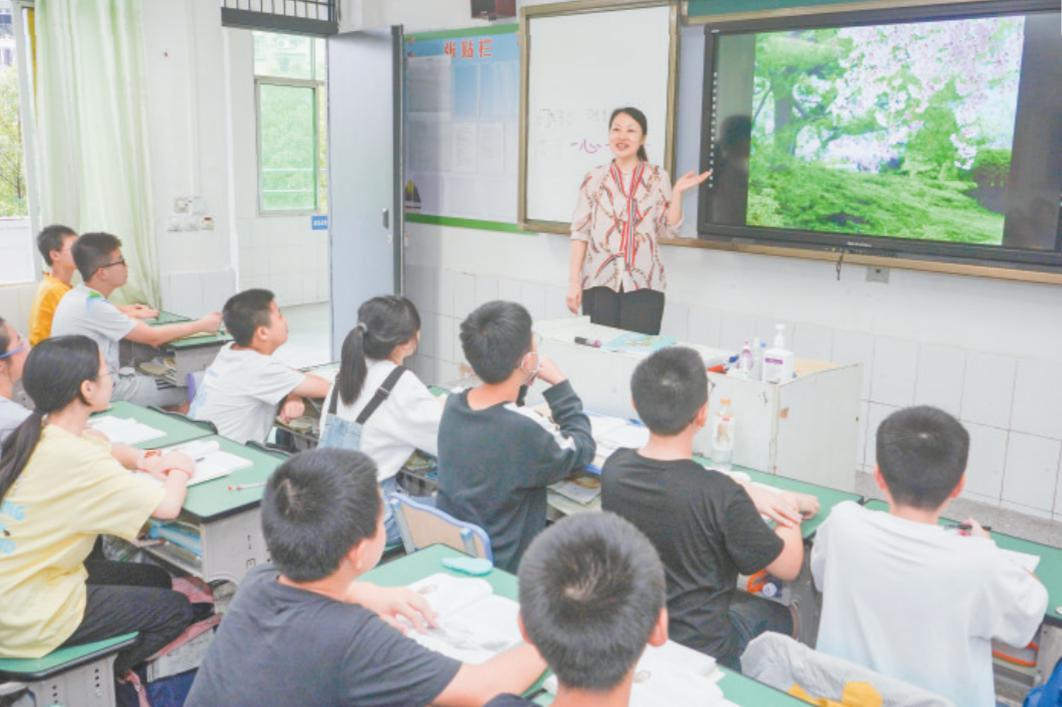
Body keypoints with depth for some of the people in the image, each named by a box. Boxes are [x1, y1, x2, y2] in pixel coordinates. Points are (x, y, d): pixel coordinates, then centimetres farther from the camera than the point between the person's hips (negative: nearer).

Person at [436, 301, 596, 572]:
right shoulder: (525, 429, -29)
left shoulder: (453, 405, -9)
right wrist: (558, 382, -6)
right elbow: (582, 450, -9)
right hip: (504, 568, -6)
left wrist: (522, 383, 2)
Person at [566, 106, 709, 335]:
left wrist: (677, 192, -8)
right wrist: (574, 281, -3)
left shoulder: (658, 178, 6)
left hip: (643, 284, 0)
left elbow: (668, 230, 3)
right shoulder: (594, 178, 5)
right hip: (599, 282, 0)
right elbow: (580, 232, 2)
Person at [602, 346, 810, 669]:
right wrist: (791, 521, 6)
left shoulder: (615, 467, -13)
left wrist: (753, 496, 11)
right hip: (697, 647, -5)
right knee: (779, 615, 24)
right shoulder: (719, 494, -29)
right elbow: (788, 568, -13)